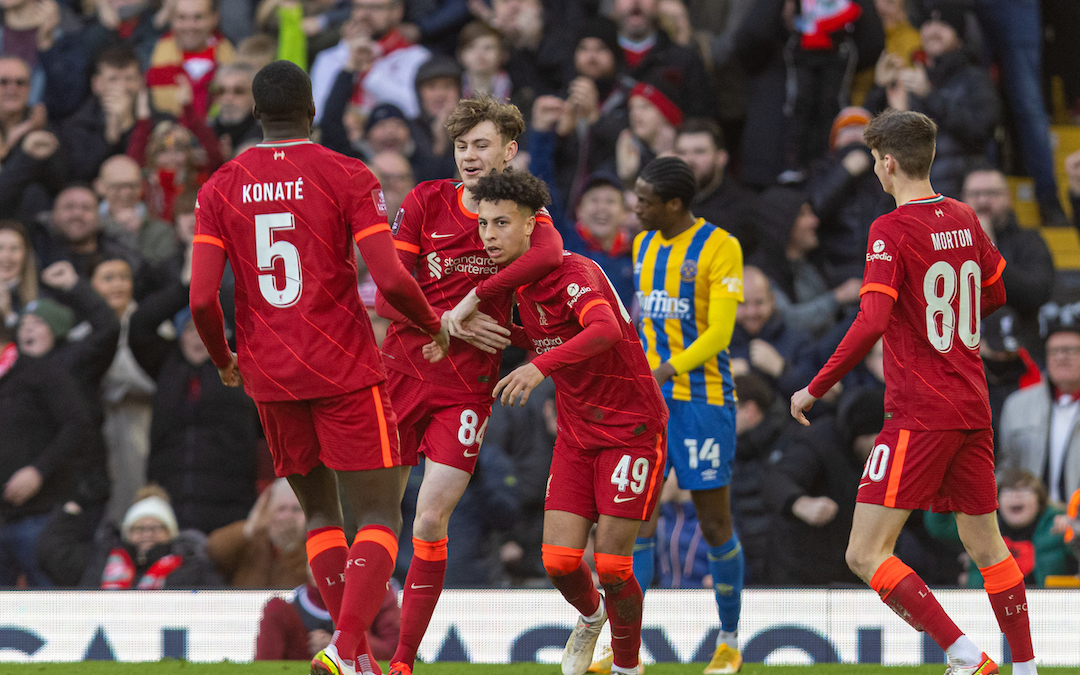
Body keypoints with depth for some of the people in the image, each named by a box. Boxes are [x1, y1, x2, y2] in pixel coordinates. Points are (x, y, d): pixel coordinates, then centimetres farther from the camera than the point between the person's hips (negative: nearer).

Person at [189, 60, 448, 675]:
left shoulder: (220, 189, 3)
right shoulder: (349, 177, -5)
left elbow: (202, 300, -4)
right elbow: (390, 279, -14)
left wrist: (224, 361, 15)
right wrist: (434, 324, 5)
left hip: (269, 378, 4)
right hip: (345, 369, -4)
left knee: (320, 513, 19)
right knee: (380, 517, -1)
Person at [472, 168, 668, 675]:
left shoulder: (575, 273, -22)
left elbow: (606, 330, -42)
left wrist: (541, 366, -54)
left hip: (631, 431, -6)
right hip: (576, 436, 6)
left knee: (611, 565, -9)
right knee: (559, 562, -4)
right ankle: (590, 615, 30)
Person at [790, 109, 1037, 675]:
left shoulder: (893, 230, -12)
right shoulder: (964, 219, 9)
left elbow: (871, 323, -22)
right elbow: (994, 294, 24)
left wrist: (815, 389, -14)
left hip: (919, 416, -8)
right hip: (973, 410, 8)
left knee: (865, 554, -8)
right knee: (987, 547, 17)